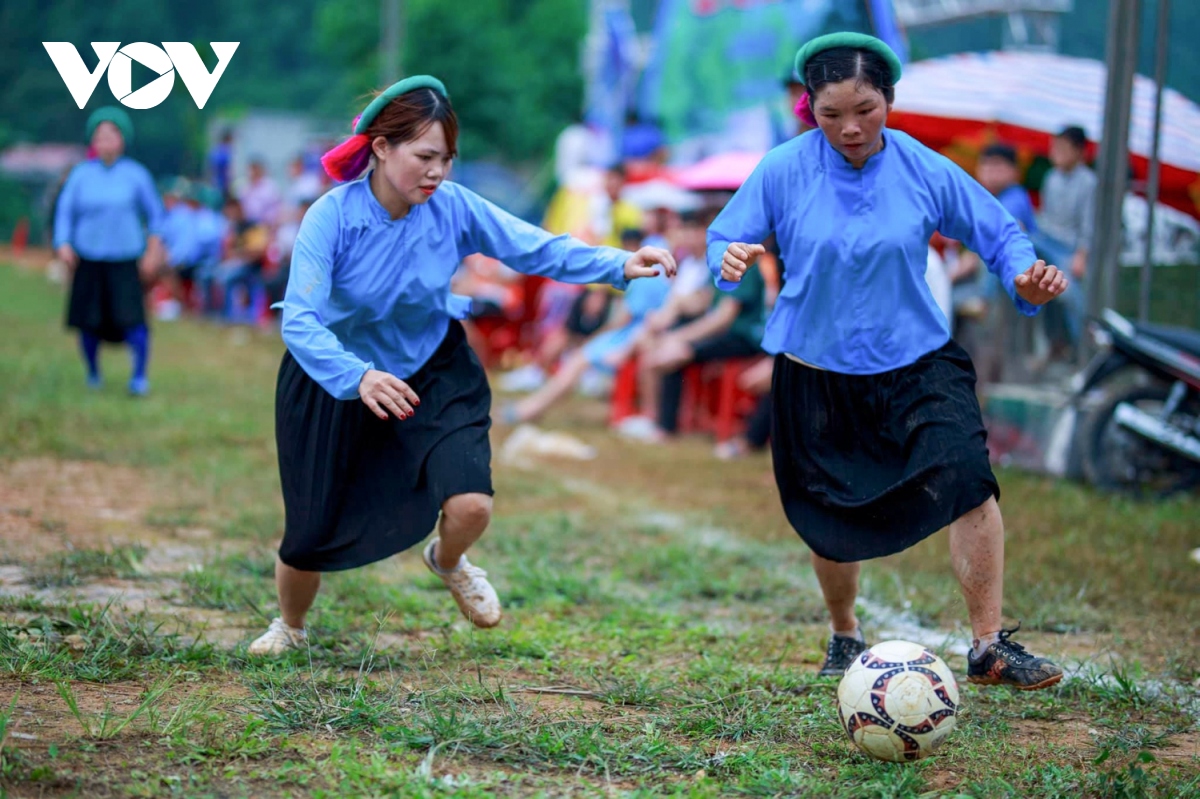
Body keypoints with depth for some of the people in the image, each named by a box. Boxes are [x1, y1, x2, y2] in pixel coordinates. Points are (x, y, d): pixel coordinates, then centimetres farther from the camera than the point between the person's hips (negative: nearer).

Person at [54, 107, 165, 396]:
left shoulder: (136, 174, -1)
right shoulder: (81, 174, 2)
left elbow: (155, 212, 8)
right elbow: (65, 210, 5)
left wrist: (154, 250, 4)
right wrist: (63, 244, -8)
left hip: (125, 260, -2)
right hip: (89, 258, 2)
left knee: (132, 317, -14)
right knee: (88, 321, 5)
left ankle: (140, 376, -3)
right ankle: (93, 372, 27)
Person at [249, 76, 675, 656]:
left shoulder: (454, 208, -19)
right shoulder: (332, 217, -27)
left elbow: (539, 249, -12)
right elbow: (299, 322, -35)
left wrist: (619, 266, -26)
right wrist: (358, 377, -52)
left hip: (432, 375, 2)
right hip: (334, 383, -2)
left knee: (470, 504, -19)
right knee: (310, 537, 4)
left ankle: (448, 563, 20)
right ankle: (289, 628, 40)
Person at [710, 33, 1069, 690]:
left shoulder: (925, 171, -5)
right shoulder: (783, 171, -6)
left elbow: (996, 232, 4)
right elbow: (725, 238, 1)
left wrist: (1024, 278, -17)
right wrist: (730, 259, -24)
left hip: (917, 362, 0)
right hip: (816, 370, 0)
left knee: (967, 480, -20)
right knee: (833, 520, 8)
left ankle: (990, 646, -11)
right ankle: (845, 637, 37)